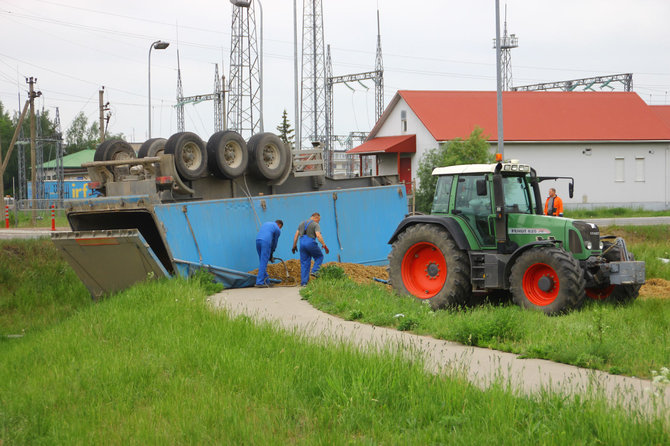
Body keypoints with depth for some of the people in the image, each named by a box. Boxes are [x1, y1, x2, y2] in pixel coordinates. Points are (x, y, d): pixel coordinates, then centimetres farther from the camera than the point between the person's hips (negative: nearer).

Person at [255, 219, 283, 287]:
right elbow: (275, 242, 16)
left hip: (258, 241, 6)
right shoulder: (278, 230, 12)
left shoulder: (265, 223, 30)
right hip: (266, 242, -6)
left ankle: (266, 281, 16)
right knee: (263, 263, -6)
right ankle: (259, 282, -12)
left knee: (262, 262, 13)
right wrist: (271, 254, 28)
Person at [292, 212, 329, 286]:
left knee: (304, 263, 8)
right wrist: (324, 246, -14)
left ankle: (303, 282, 4)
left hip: (302, 243, 5)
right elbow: (318, 236, -15)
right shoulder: (315, 225, -1)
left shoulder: (302, 224, 18)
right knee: (319, 256, 18)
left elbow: (296, 235, 15)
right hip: (311, 243, -5)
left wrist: (294, 246, 21)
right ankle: (314, 271, -1)